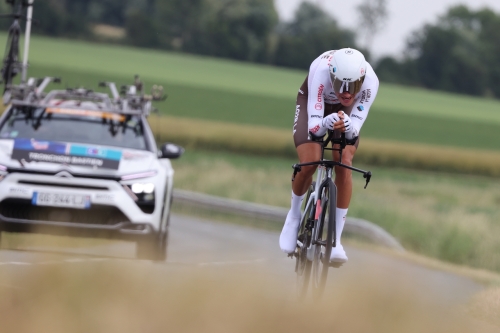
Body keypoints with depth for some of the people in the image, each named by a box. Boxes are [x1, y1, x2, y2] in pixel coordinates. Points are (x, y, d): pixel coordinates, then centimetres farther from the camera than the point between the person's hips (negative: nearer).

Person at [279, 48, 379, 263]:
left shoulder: (370, 81, -37)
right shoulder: (322, 73, -42)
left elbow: (355, 129, -36)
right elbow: (314, 127, -41)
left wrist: (348, 126, -58)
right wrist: (326, 123, -63)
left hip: (344, 110, 1)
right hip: (313, 100, -1)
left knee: (344, 165, -18)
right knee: (309, 163, -20)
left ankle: (336, 240, -9)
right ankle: (294, 216, 11)